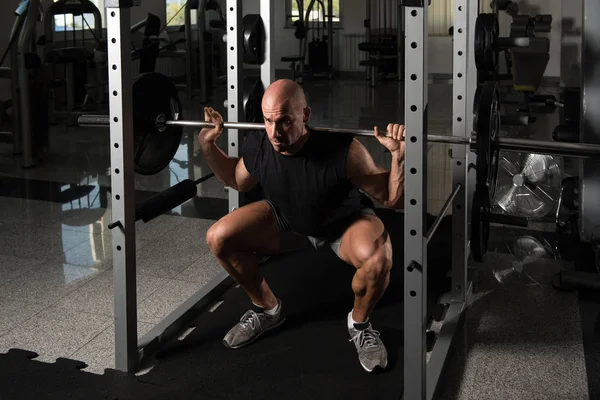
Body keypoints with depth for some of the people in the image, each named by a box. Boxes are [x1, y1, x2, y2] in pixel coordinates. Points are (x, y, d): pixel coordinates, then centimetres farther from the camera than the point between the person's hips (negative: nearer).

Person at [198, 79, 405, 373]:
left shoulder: (342, 150, -36)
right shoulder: (257, 146, -22)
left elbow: (393, 199, -24)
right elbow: (238, 181, 3)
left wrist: (399, 156, -41)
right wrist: (208, 144, -9)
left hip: (345, 221, -4)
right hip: (285, 218, 4)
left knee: (377, 256, -37)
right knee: (218, 238, -15)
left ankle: (359, 324, -4)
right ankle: (267, 309, 10)